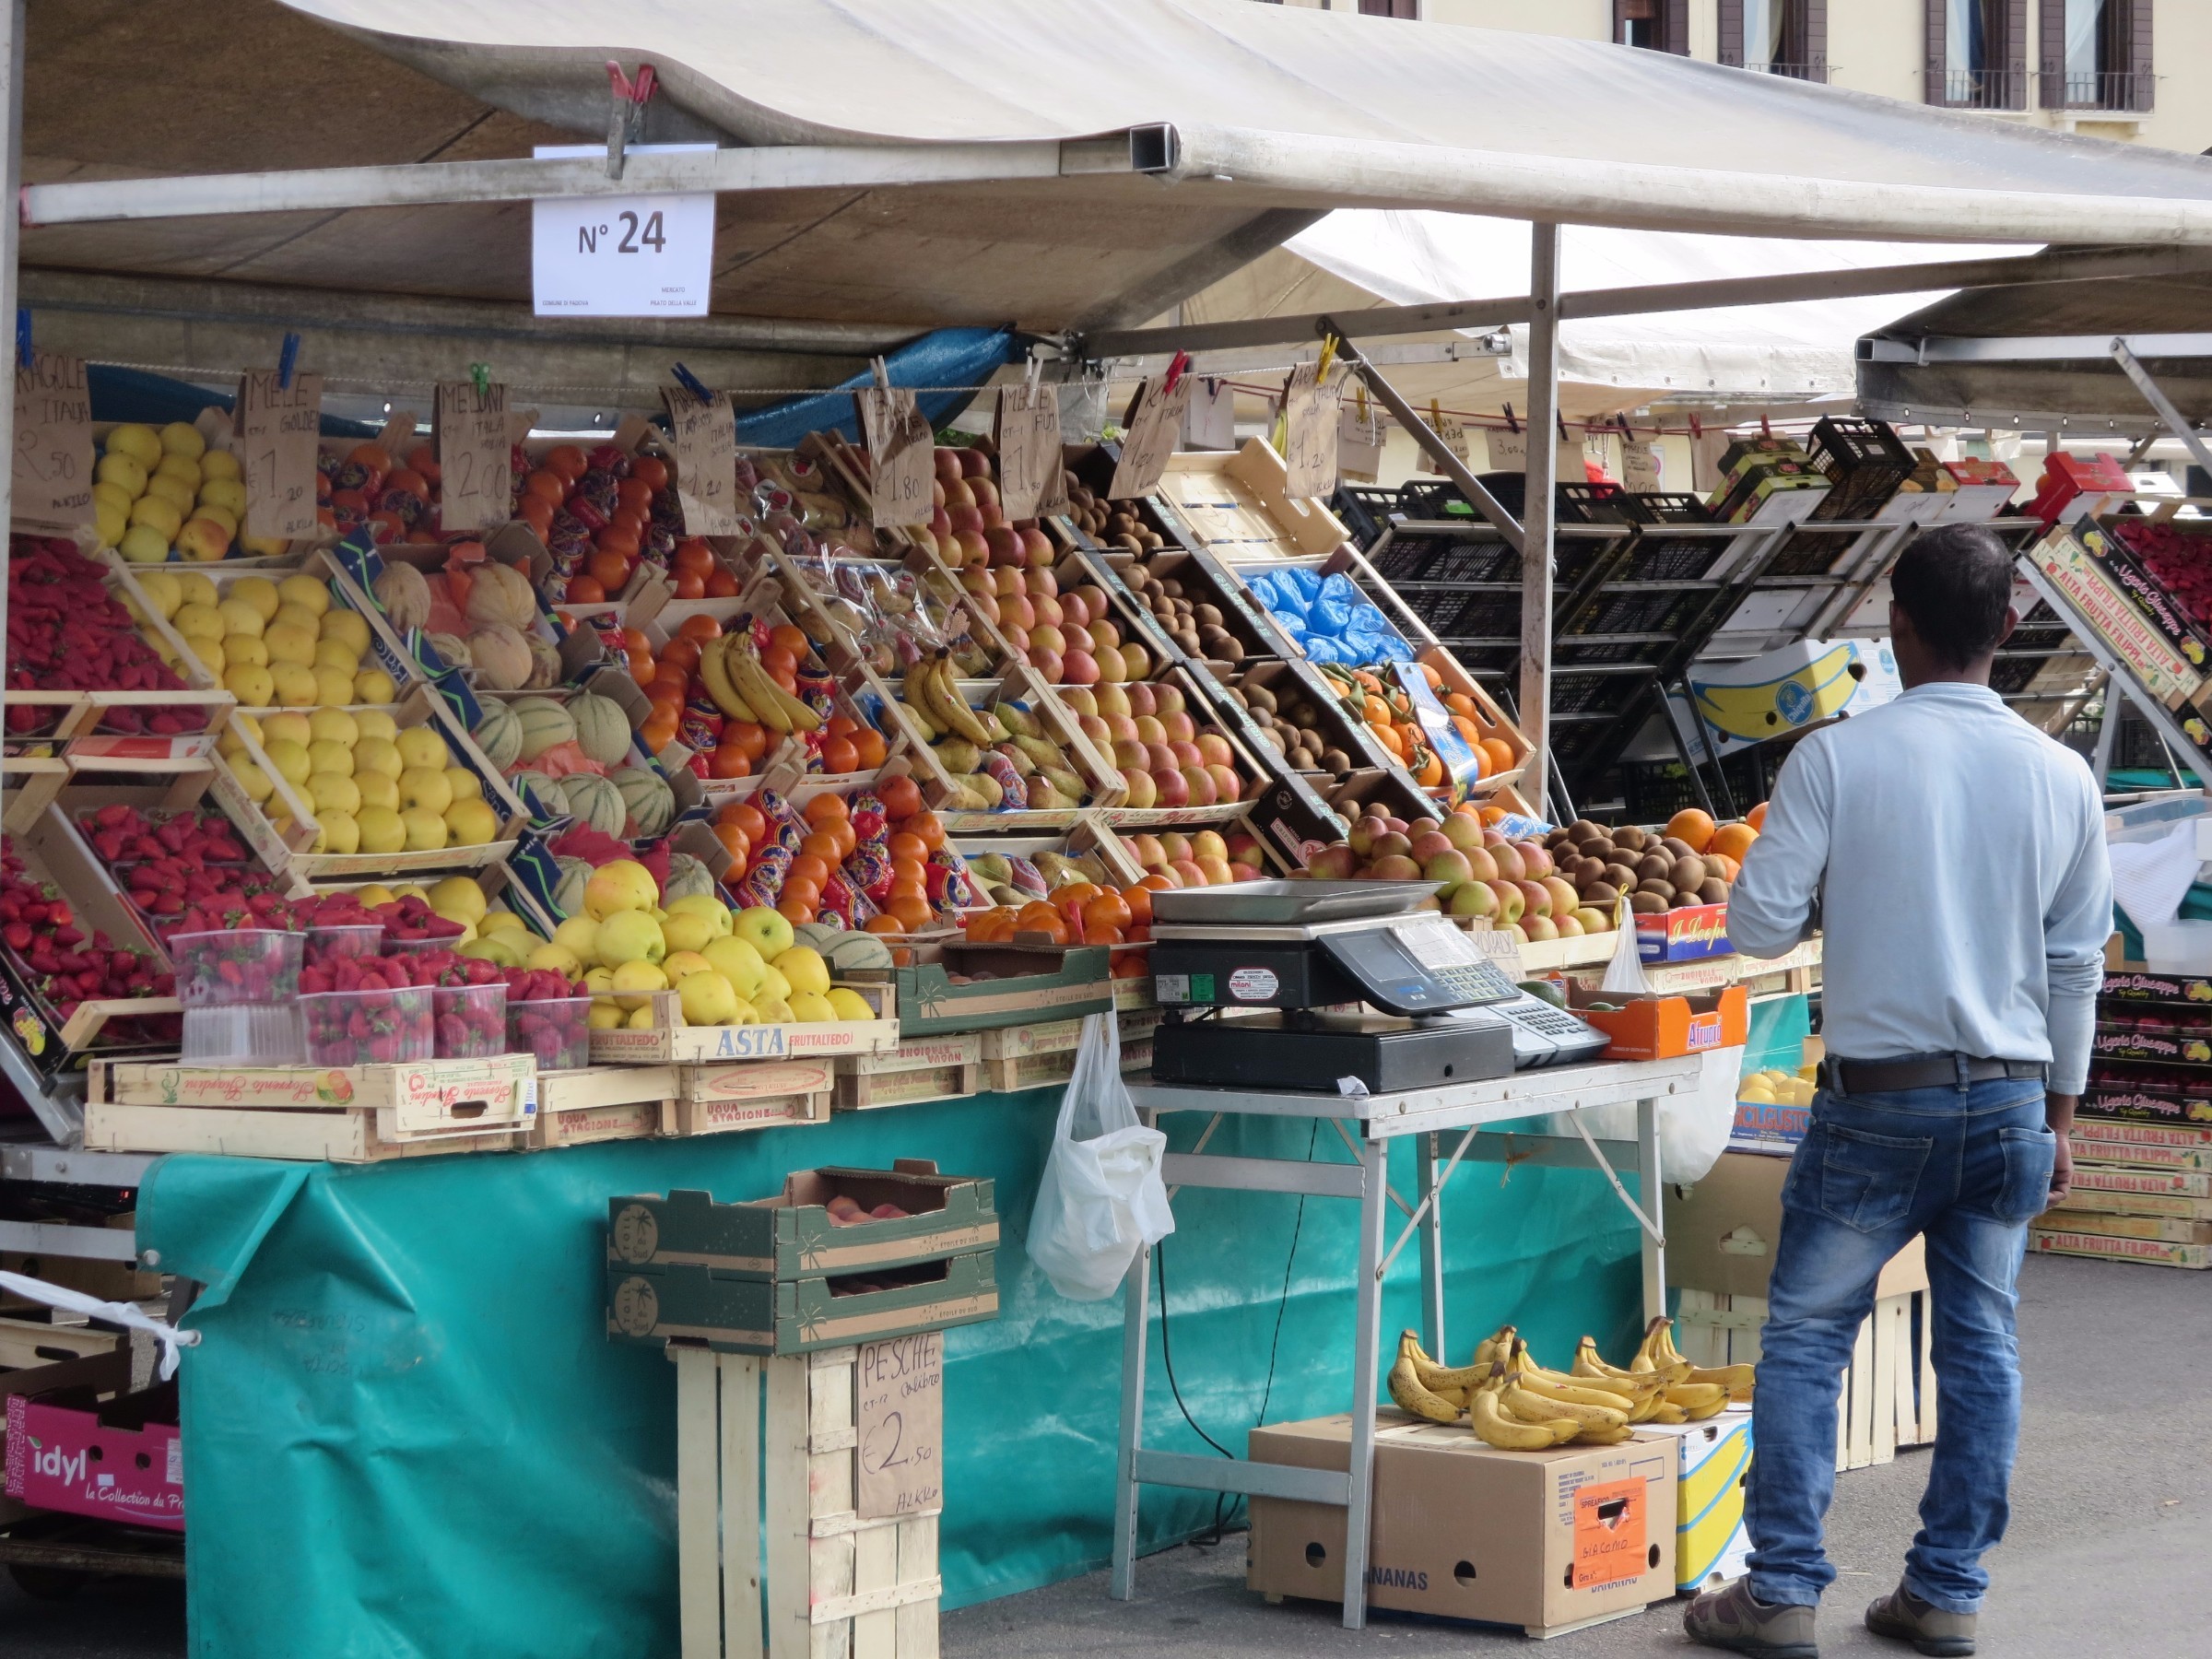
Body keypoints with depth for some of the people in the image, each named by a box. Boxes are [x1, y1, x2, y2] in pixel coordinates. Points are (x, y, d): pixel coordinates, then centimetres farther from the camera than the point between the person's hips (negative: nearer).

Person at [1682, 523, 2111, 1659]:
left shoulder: (1837, 758, -11)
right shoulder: (2061, 778, 0)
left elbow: (1757, 925, -11)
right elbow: (2077, 966, 7)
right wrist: (2057, 1118, 16)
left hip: (1879, 1099, -3)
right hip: (2010, 1098, 3)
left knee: (1805, 1338, 6)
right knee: (1980, 1346, 11)